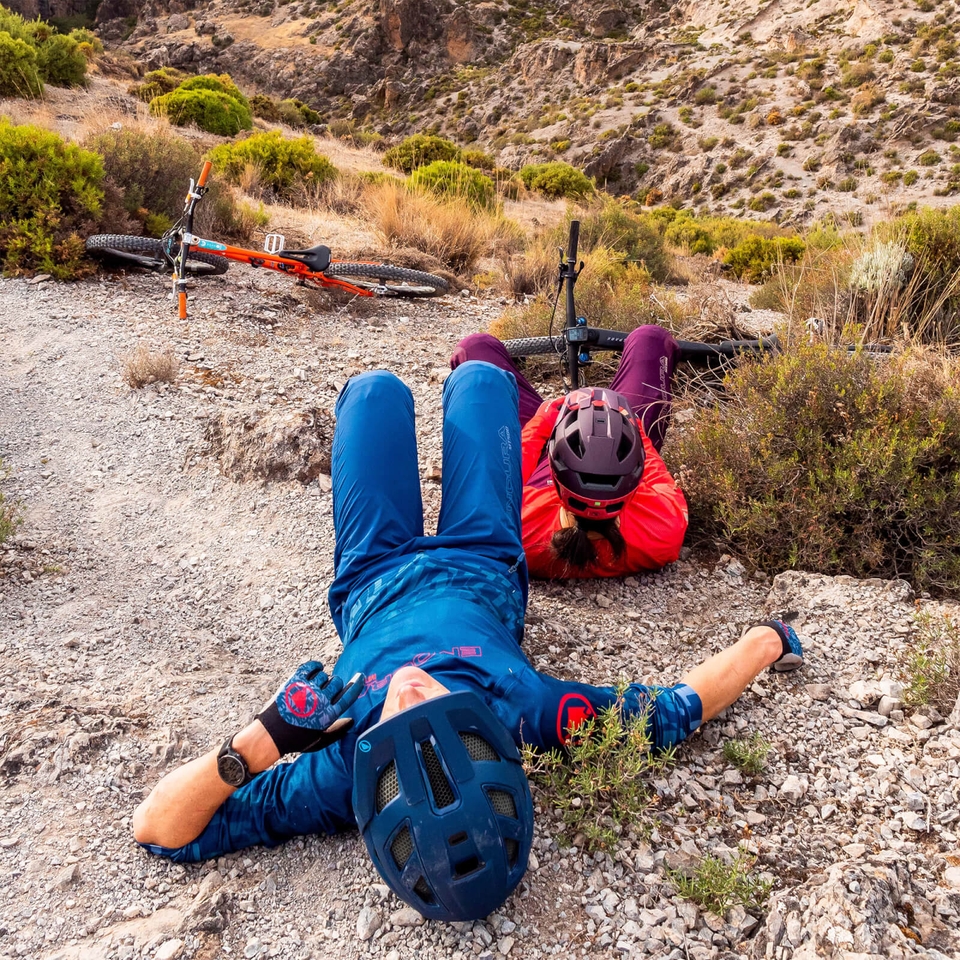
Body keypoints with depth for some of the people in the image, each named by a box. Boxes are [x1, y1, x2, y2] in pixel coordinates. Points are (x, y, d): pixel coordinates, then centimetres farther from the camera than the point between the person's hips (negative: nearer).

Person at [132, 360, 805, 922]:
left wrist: (263, 738, -52)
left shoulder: (339, 782, -41)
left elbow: (157, 829, -35)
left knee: (376, 389, 14)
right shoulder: (529, 715, -43)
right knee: (478, 378, 15)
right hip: (480, 569, 1)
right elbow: (674, 712, -30)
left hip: (374, 582, 0)